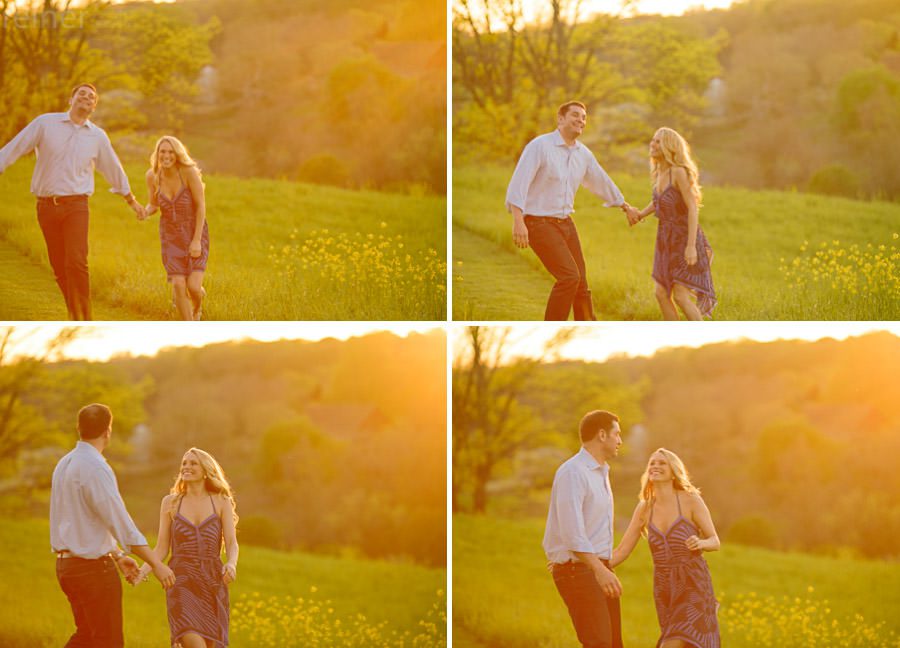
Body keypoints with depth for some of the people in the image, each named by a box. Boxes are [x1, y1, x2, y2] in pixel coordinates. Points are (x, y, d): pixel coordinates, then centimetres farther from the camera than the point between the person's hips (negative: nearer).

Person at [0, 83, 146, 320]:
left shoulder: (98, 136, 8)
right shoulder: (45, 123, 2)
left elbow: (114, 169, 22)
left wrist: (132, 201, 33)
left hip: (76, 205, -1)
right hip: (47, 205, 1)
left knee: (76, 263, -17)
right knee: (59, 267, 5)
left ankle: (82, 324, -13)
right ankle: (76, 314, 23)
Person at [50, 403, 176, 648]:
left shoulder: (65, 464, 10)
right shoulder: (95, 468, -19)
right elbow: (121, 523, -21)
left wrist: (118, 556, 23)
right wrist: (156, 564, -16)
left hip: (66, 562, 9)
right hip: (93, 567, -9)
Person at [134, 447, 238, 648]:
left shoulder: (221, 502, 7)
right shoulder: (170, 502, 9)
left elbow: (231, 543, 0)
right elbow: (161, 549, 8)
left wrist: (231, 564, -22)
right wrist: (143, 570, -10)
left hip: (213, 581, 1)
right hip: (181, 581, -1)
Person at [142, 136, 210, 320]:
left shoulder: (189, 171, -20)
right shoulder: (152, 175, -8)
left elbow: (201, 205, -15)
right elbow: (153, 205, 7)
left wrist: (197, 240, -19)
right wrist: (145, 212, -18)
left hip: (195, 232, -3)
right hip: (171, 236, 3)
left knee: (193, 286, -13)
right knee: (178, 286, -11)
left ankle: (197, 308, 26)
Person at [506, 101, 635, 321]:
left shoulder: (584, 154, 9)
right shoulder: (540, 146, -12)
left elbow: (602, 182, 26)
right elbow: (518, 183, -20)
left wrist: (626, 207, 38)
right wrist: (518, 221, -32)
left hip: (566, 223, 7)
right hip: (540, 223, -7)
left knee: (580, 284, 6)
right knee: (569, 276, -20)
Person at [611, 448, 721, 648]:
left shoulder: (690, 500, -6)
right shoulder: (644, 508, 7)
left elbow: (714, 541, 0)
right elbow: (622, 551, 6)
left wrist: (700, 543, -23)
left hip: (693, 585, -5)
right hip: (664, 588, 5)